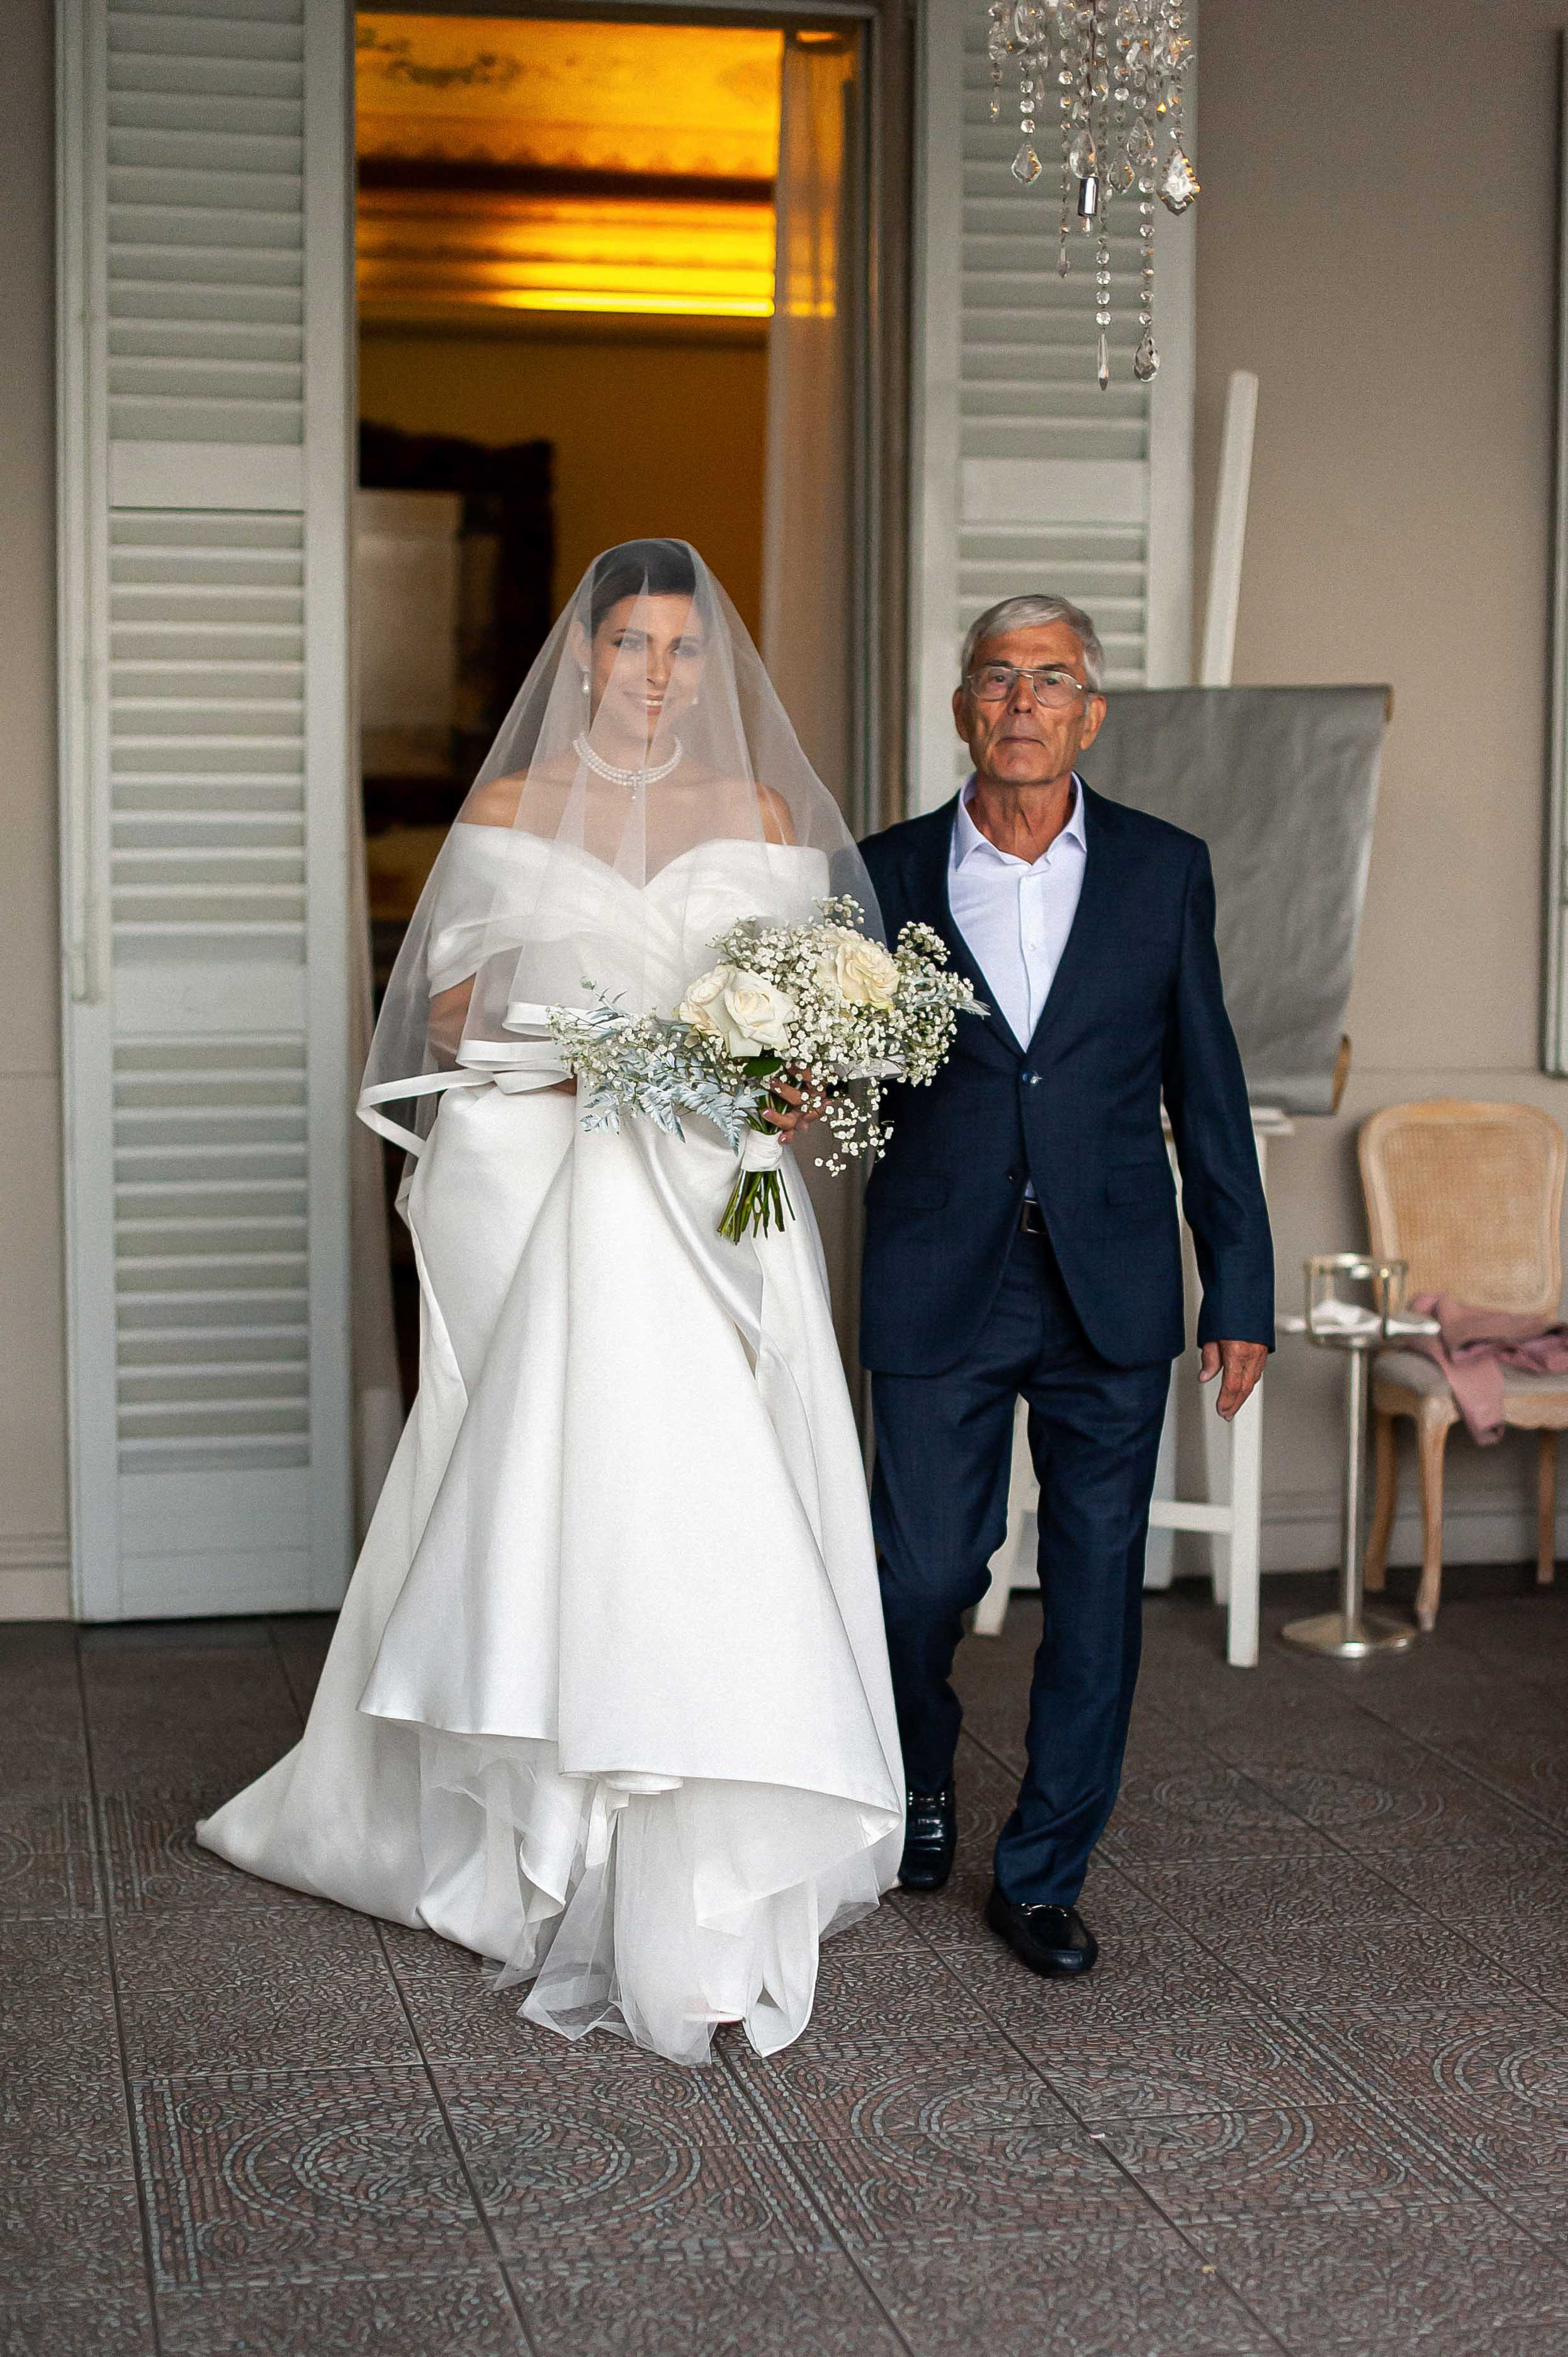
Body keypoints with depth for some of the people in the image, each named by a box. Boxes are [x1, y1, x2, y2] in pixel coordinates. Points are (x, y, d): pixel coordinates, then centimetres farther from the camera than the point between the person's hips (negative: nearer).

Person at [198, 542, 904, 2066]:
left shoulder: (762, 818, 11)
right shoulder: (511, 813, 8)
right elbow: (450, 1014, 7)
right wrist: (579, 1051, -11)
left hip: (708, 1204, 1)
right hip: (539, 1195, -1)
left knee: (707, 1504, -6)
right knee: (546, 1503, -4)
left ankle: (706, 1872, 3)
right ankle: (555, 1850, 6)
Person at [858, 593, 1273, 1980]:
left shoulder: (1165, 871, 4)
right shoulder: (889, 875, 3)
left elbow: (1208, 1093, 5)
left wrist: (1241, 1292, 3)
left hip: (1113, 1293, 1)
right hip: (941, 1291, 0)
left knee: (1097, 1586, 4)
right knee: (927, 1570, 3)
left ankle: (1045, 1875, 18)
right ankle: (920, 1780, 34)